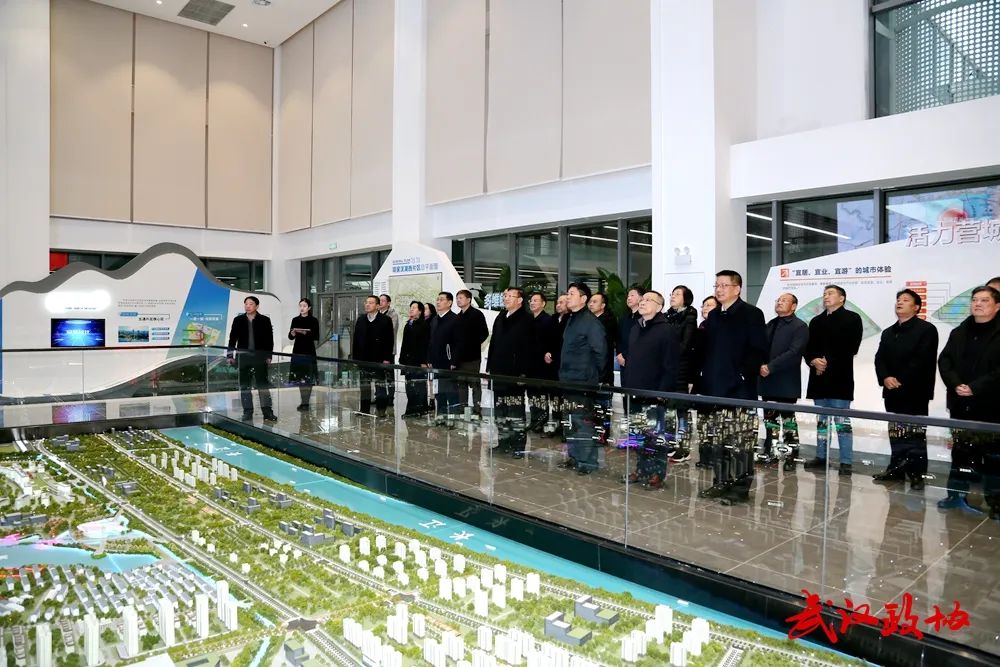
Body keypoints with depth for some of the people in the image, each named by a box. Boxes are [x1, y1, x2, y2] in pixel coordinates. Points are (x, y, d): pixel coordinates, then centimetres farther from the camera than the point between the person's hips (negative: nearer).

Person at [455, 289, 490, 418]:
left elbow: (484, 333, -9)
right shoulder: (458, 316, 16)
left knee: (475, 383, -4)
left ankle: (477, 410, 0)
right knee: (461, 384, 10)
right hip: (460, 356, 7)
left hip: (473, 355, -7)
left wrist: (475, 344, -9)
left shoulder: (477, 314, -4)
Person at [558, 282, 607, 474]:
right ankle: (575, 457, 26)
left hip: (583, 382, -9)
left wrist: (593, 376, -8)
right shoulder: (570, 320, 14)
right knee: (572, 421, 15)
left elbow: (600, 352, -15)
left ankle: (588, 462, 6)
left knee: (584, 422, -3)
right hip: (569, 379, 9)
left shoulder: (591, 322, -14)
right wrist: (564, 372, 16)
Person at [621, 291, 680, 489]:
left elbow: (671, 366, -14)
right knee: (638, 435, 13)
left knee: (655, 436, 0)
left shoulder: (667, 330, -8)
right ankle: (641, 470, 24)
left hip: (655, 395, -7)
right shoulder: (635, 329, 16)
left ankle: (658, 473, 10)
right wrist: (625, 386, 12)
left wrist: (662, 392, -18)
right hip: (634, 394, 7)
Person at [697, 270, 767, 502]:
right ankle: (721, 482, 22)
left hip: (740, 388, -7)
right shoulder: (713, 316, 16)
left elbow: (759, 350, -11)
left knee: (741, 440, -1)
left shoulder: (751, 314, -4)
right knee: (718, 439, 12)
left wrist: (744, 374, -17)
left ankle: (741, 486, 8)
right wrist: (705, 377, 9)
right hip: (714, 388, 7)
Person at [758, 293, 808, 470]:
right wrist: (761, 366, -8)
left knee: (788, 419, 1)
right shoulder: (769, 325, 16)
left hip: (786, 382, -6)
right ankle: (770, 452, 21)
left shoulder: (800, 327, -5)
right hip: (768, 381, 6)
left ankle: (791, 455, 10)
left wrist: (770, 367, -20)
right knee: (770, 419, 12)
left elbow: (794, 352, -17)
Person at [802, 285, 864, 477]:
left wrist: (828, 363, -12)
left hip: (840, 378, -5)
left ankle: (846, 462, -2)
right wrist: (813, 360, -9)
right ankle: (821, 458, 16)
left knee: (842, 421, -5)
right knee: (822, 420, 10)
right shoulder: (816, 321, 19)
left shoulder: (852, 318, 2)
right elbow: (808, 347, 12)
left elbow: (850, 348, -8)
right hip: (819, 378, 6)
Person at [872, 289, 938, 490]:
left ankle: (917, 473, 1)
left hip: (915, 392, -6)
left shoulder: (926, 329, -3)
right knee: (895, 434, 11)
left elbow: (922, 360, -13)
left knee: (915, 435, -4)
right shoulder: (888, 333, 19)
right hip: (892, 392, 6)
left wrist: (902, 381, -17)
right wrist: (885, 378, -10)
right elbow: (879, 359, 9)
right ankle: (896, 468, 19)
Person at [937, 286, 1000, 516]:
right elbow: (944, 361, 6)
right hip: (961, 404, 5)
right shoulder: (959, 333, 12)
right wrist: (955, 384, -10)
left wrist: (975, 387, -18)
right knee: (960, 451, 12)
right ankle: (957, 493, 21)